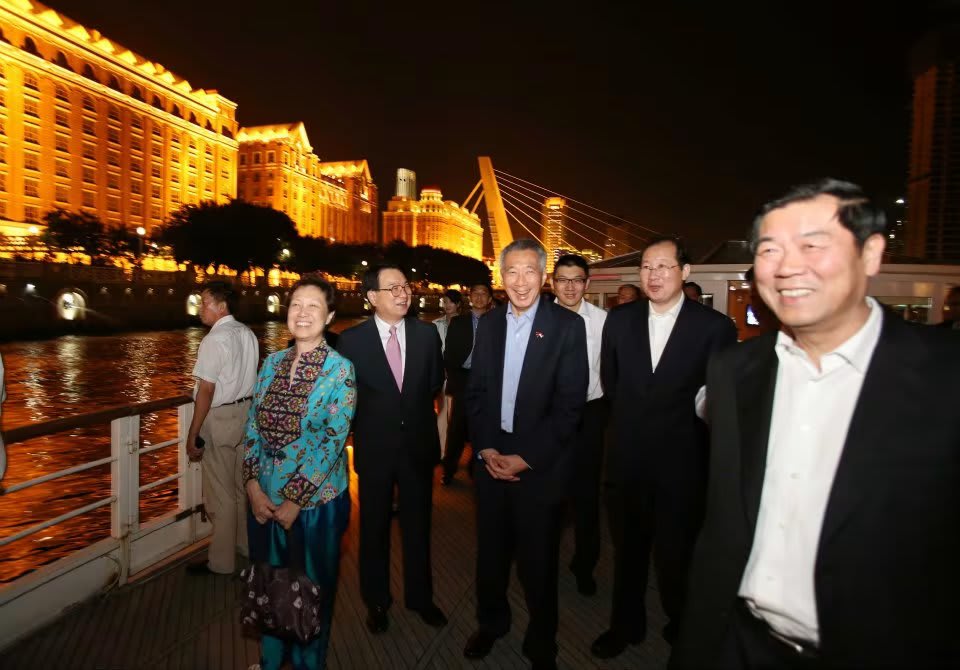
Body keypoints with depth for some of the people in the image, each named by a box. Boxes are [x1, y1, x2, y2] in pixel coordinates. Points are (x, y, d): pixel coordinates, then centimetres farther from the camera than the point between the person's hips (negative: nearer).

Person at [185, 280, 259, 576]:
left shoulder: (215, 340, -19)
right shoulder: (248, 334, 5)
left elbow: (206, 391, -20)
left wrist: (192, 434, -14)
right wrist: (245, 412, 18)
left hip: (220, 418, -8)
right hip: (247, 412, 8)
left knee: (220, 492, 5)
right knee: (242, 484, 20)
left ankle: (221, 561, 18)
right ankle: (246, 544, 34)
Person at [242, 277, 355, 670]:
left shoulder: (340, 368, -12)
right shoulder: (272, 363, 2)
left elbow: (333, 441, -16)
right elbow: (252, 427, 3)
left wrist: (297, 500, -16)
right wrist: (253, 486, -7)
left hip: (315, 500, -4)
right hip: (264, 498, 5)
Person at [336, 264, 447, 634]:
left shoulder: (427, 333, -4)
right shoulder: (351, 339, -10)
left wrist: (413, 407, 3)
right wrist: (366, 424, -2)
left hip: (418, 444, 2)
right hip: (375, 448, -1)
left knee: (417, 526, 18)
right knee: (374, 528, 17)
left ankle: (420, 596, 39)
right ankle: (377, 601, 39)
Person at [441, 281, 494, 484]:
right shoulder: (458, 322, 7)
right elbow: (449, 354, 4)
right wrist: (454, 378, -2)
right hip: (462, 379, 0)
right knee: (456, 427, 4)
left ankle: (477, 468, 24)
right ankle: (448, 469, 18)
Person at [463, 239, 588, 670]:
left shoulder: (567, 325, -9)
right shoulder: (488, 323, 5)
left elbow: (570, 402, -12)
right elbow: (475, 391, 6)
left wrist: (528, 457, -14)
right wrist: (485, 448, -5)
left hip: (541, 464, -3)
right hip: (492, 457, 4)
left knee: (537, 557, 11)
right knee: (491, 549, 17)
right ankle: (491, 622, 43)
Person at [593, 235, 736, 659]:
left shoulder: (715, 327, -11)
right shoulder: (619, 320, 0)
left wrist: (676, 430, -1)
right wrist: (630, 423, 11)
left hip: (682, 463, -3)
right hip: (627, 458, 3)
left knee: (676, 556, 14)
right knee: (628, 549, 19)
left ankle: (682, 633, 41)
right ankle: (626, 625, 41)